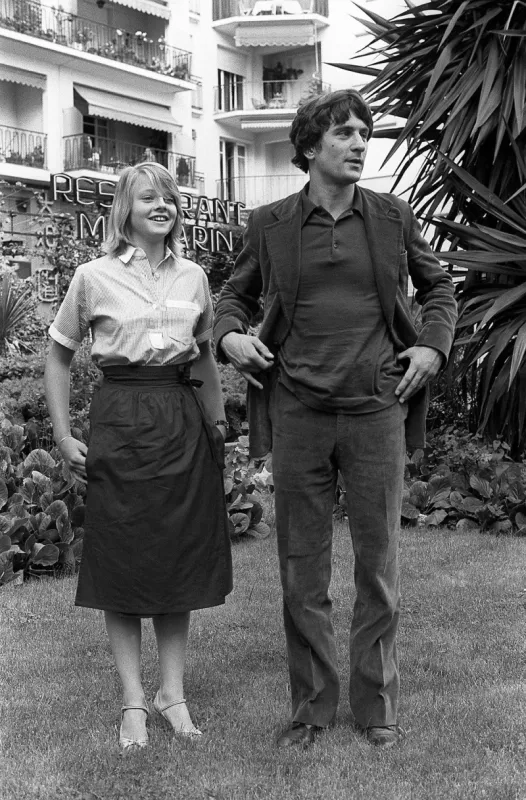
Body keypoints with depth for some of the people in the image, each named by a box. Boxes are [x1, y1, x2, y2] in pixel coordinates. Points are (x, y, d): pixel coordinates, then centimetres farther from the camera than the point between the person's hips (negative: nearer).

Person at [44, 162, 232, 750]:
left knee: (181, 558, 6)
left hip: (183, 423, 3)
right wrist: (63, 436, -1)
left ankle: (172, 691, 16)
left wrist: (218, 419, 13)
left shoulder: (192, 277, 7)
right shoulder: (93, 277, -2)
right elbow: (58, 356, 5)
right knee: (122, 561, 0)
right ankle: (133, 700, 9)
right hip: (120, 420, -3)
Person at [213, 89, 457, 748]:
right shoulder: (269, 224, 4)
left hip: (376, 408, 0)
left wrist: (433, 345, 3)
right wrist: (229, 334, -3)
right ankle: (311, 706, 19)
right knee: (301, 569, 6)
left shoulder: (393, 218, 5)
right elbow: (235, 293, 17)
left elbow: (438, 285, 18)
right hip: (296, 411, 0)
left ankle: (376, 706, 19)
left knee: (378, 564, 6)